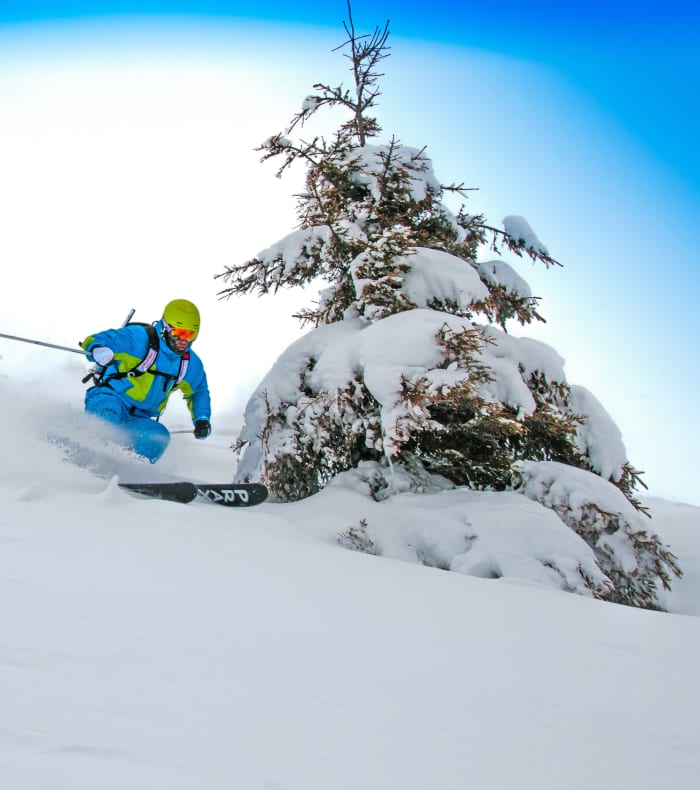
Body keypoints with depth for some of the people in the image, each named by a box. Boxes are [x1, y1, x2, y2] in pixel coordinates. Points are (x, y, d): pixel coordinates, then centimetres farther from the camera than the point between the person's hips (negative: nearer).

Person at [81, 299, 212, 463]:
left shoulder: (191, 364, 7)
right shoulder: (140, 337, -13)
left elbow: (199, 392, 25)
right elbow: (94, 341, -17)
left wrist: (202, 419, 6)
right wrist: (98, 350, -42)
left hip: (138, 419, 5)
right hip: (107, 399, -5)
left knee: (158, 436, -28)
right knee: (110, 410, -40)